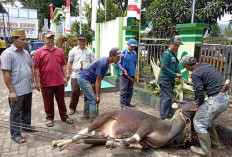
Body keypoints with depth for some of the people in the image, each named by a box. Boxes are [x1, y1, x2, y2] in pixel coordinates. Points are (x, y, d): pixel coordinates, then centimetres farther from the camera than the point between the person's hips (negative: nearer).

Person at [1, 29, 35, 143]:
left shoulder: (25, 53, 9)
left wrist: (32, 81, 14)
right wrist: (11, 91, -20)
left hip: (28, 88, 7)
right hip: (17, 90, -7)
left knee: (27, 109, 21)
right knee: (15, 112, 6)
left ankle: (26, 126, 39)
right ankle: (15, 134, 18)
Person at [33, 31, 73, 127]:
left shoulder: (59, 51, 6)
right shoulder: (39, 52, -4)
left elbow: (63, 65, 10)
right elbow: (36, 68, -5)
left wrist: (65, 77, 6)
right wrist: (37, 82, -8)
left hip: (59, 82, 3)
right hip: (46, 83, -2)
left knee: (61, 101, 15)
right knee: (48, 103, 12)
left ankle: (64, 116, 30)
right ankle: (49, 118, 29)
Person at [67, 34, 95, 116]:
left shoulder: (90, 51, 11)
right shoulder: (73, 50, 10)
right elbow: (69, 63, 9)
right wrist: (68, 73, 2)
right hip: (75, 75, 0)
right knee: (74, 92, 2)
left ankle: (87, 112, 17)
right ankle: (72, 108, 22)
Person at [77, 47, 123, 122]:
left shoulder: (106, 61, 5)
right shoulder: (103, 63, -24)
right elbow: (98, 80, -21)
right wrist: (98, 95, -16)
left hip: (84, 79, 10)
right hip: (84, 79, -10)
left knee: (90, 98, 19)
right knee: (93, 100, -10)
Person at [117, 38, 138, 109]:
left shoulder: (135, 53, 9)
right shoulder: (124, 52, -8)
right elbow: (119, 63, -6)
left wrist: (135, 74, 12)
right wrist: (124, 70, -15)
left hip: (132, 75, 6)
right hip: (124, 75, -6)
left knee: (130, 90, 12)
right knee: (123, 90, -2)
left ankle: (128, 102, 25)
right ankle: (123, 104, 6)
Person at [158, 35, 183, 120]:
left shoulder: (174, 53, 12)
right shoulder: (167, 53, -16)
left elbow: (176, 66, 13)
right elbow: (163, 67, -21)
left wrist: (180, 77, 5)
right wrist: (174, 74, -15)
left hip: (170, 79, 9)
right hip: (165, 79, -9)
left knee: (165, 97, 16)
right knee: (167, 98, -5)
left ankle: (165, 114, 27)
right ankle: (164, 116, 5)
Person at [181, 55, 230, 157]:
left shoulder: (195, 74, -13)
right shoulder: (207, 65, 12)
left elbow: (201, 93, -15)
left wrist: (199, 106, 3)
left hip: (216, 100, -9)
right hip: (225, 98, 9)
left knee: (199, 122, 4)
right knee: (207, 121, 24)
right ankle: (215, 143, 38)